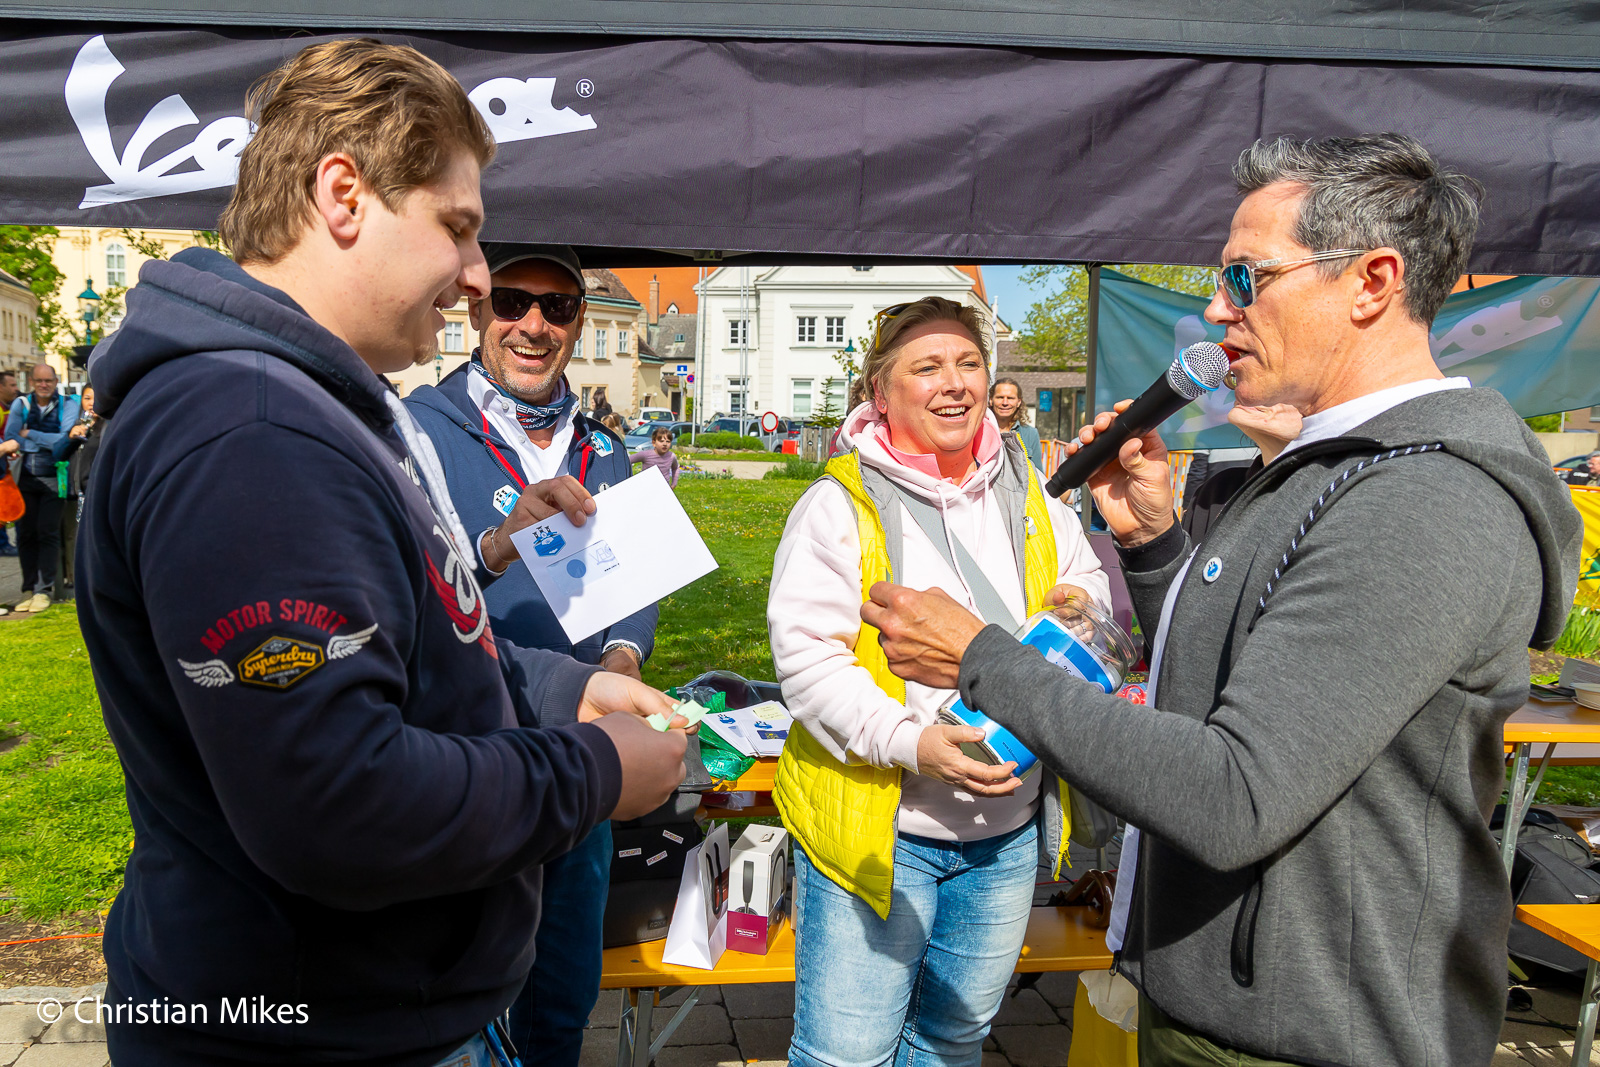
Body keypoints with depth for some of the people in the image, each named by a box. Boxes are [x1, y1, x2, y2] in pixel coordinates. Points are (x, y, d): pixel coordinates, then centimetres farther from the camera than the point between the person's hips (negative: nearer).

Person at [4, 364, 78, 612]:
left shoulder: (67, 404, -1)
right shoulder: (21, 404, 6)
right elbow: (11, 440, -3)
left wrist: (30, 435, -8)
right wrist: (49, 442, -14)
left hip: (53, 479, -3)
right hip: (27, 478, 3)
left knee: (48, 533, -5)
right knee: (26, 534, 5)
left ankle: (44, 589, 2)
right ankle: (29, 589, 14)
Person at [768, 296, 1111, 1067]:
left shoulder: (1028, 496, 8)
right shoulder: (840, 504, -10)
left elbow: (1090, 586, 19)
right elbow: (805, 658, -16)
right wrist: (912, 743, -27)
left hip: (1009, 832, 6)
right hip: (877, 829, -5)